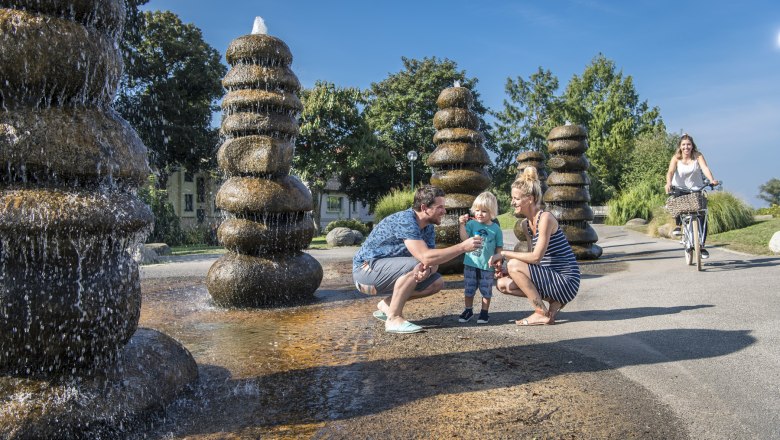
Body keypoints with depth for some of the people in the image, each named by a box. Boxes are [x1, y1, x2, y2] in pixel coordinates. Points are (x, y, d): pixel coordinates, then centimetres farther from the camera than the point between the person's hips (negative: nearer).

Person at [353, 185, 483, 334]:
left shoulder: (428, 227, 1)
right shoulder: (405, 221, -27)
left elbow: (433, 260, -2)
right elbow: (426, 257, -36)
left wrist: (427, 270, -27)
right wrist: (463, 247, -33)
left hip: (388, 272, 9)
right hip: (366, 269, -9)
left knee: (437, 283, 0)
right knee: (414, 266, -32)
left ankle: (387, 304, 9)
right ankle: (393, 319, -20)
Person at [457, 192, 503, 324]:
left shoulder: (496, 228, 0)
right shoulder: (472, 224, -1)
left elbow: (499, 248, 4)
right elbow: (465, 238, -15)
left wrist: (497, 258, -13)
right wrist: (462, 224, -26)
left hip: (487, 266, 0)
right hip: (471, 264, 1)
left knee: (486, 291, 8)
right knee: (468, 289, 10)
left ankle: (484, 312, 24)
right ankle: (468, 310, 28)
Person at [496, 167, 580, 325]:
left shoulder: (545, 218, -17)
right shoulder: (525, 224, 9)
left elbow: (536, 257, -23)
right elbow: (531, 261, 8)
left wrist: (504, 253, -17)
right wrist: (504, 270, -6)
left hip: (566, 282, -9)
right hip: (551, 278, 9)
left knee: (514, 265, -21)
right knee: (502, 284, 5)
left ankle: (542, 314, -9)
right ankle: (553, 301, 5)